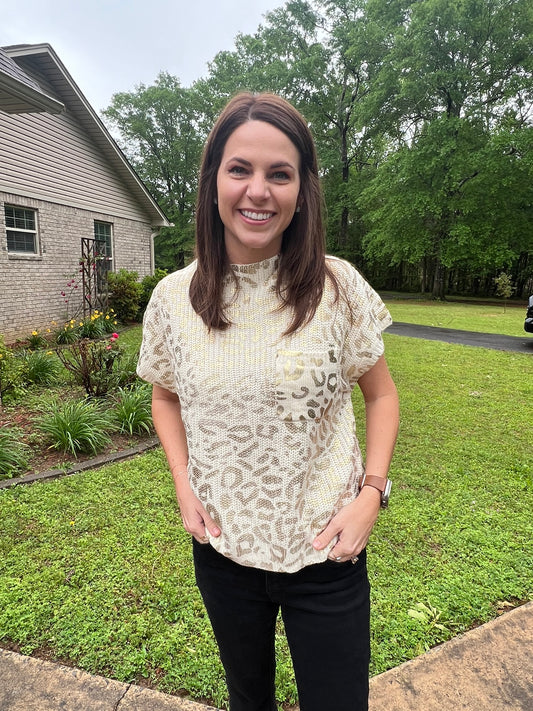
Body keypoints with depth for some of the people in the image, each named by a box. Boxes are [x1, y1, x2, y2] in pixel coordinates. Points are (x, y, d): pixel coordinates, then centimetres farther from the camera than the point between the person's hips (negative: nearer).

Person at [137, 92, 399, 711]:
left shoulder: (338, 287, -13)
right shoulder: (173, 298, -8)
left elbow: (381, 394, -1)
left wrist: (371, 494, -12)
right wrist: (183, 486, -4)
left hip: (325, 551, -1)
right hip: (221, 549, 3)